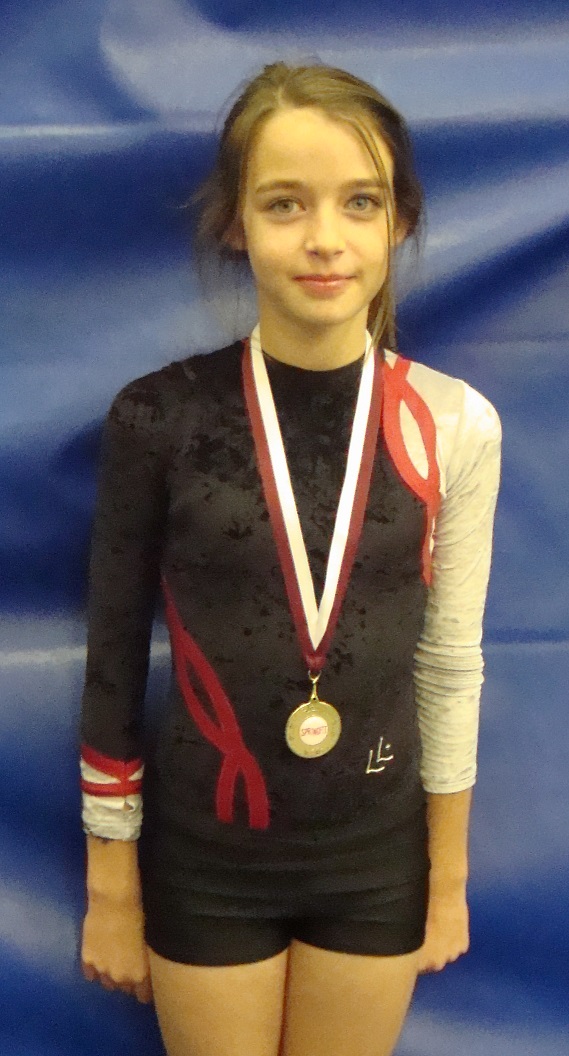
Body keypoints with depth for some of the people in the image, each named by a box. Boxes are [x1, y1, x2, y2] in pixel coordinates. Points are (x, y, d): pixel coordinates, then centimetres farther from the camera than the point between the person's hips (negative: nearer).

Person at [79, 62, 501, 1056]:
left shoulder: (454, 425, -10)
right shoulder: (158, 417, -15)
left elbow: (451, 662, -1)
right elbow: (113, 666, -6)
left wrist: (448, 878, 6)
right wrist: (110, 891, -1)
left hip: (376, 857, 2)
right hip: (204, 860, -1)